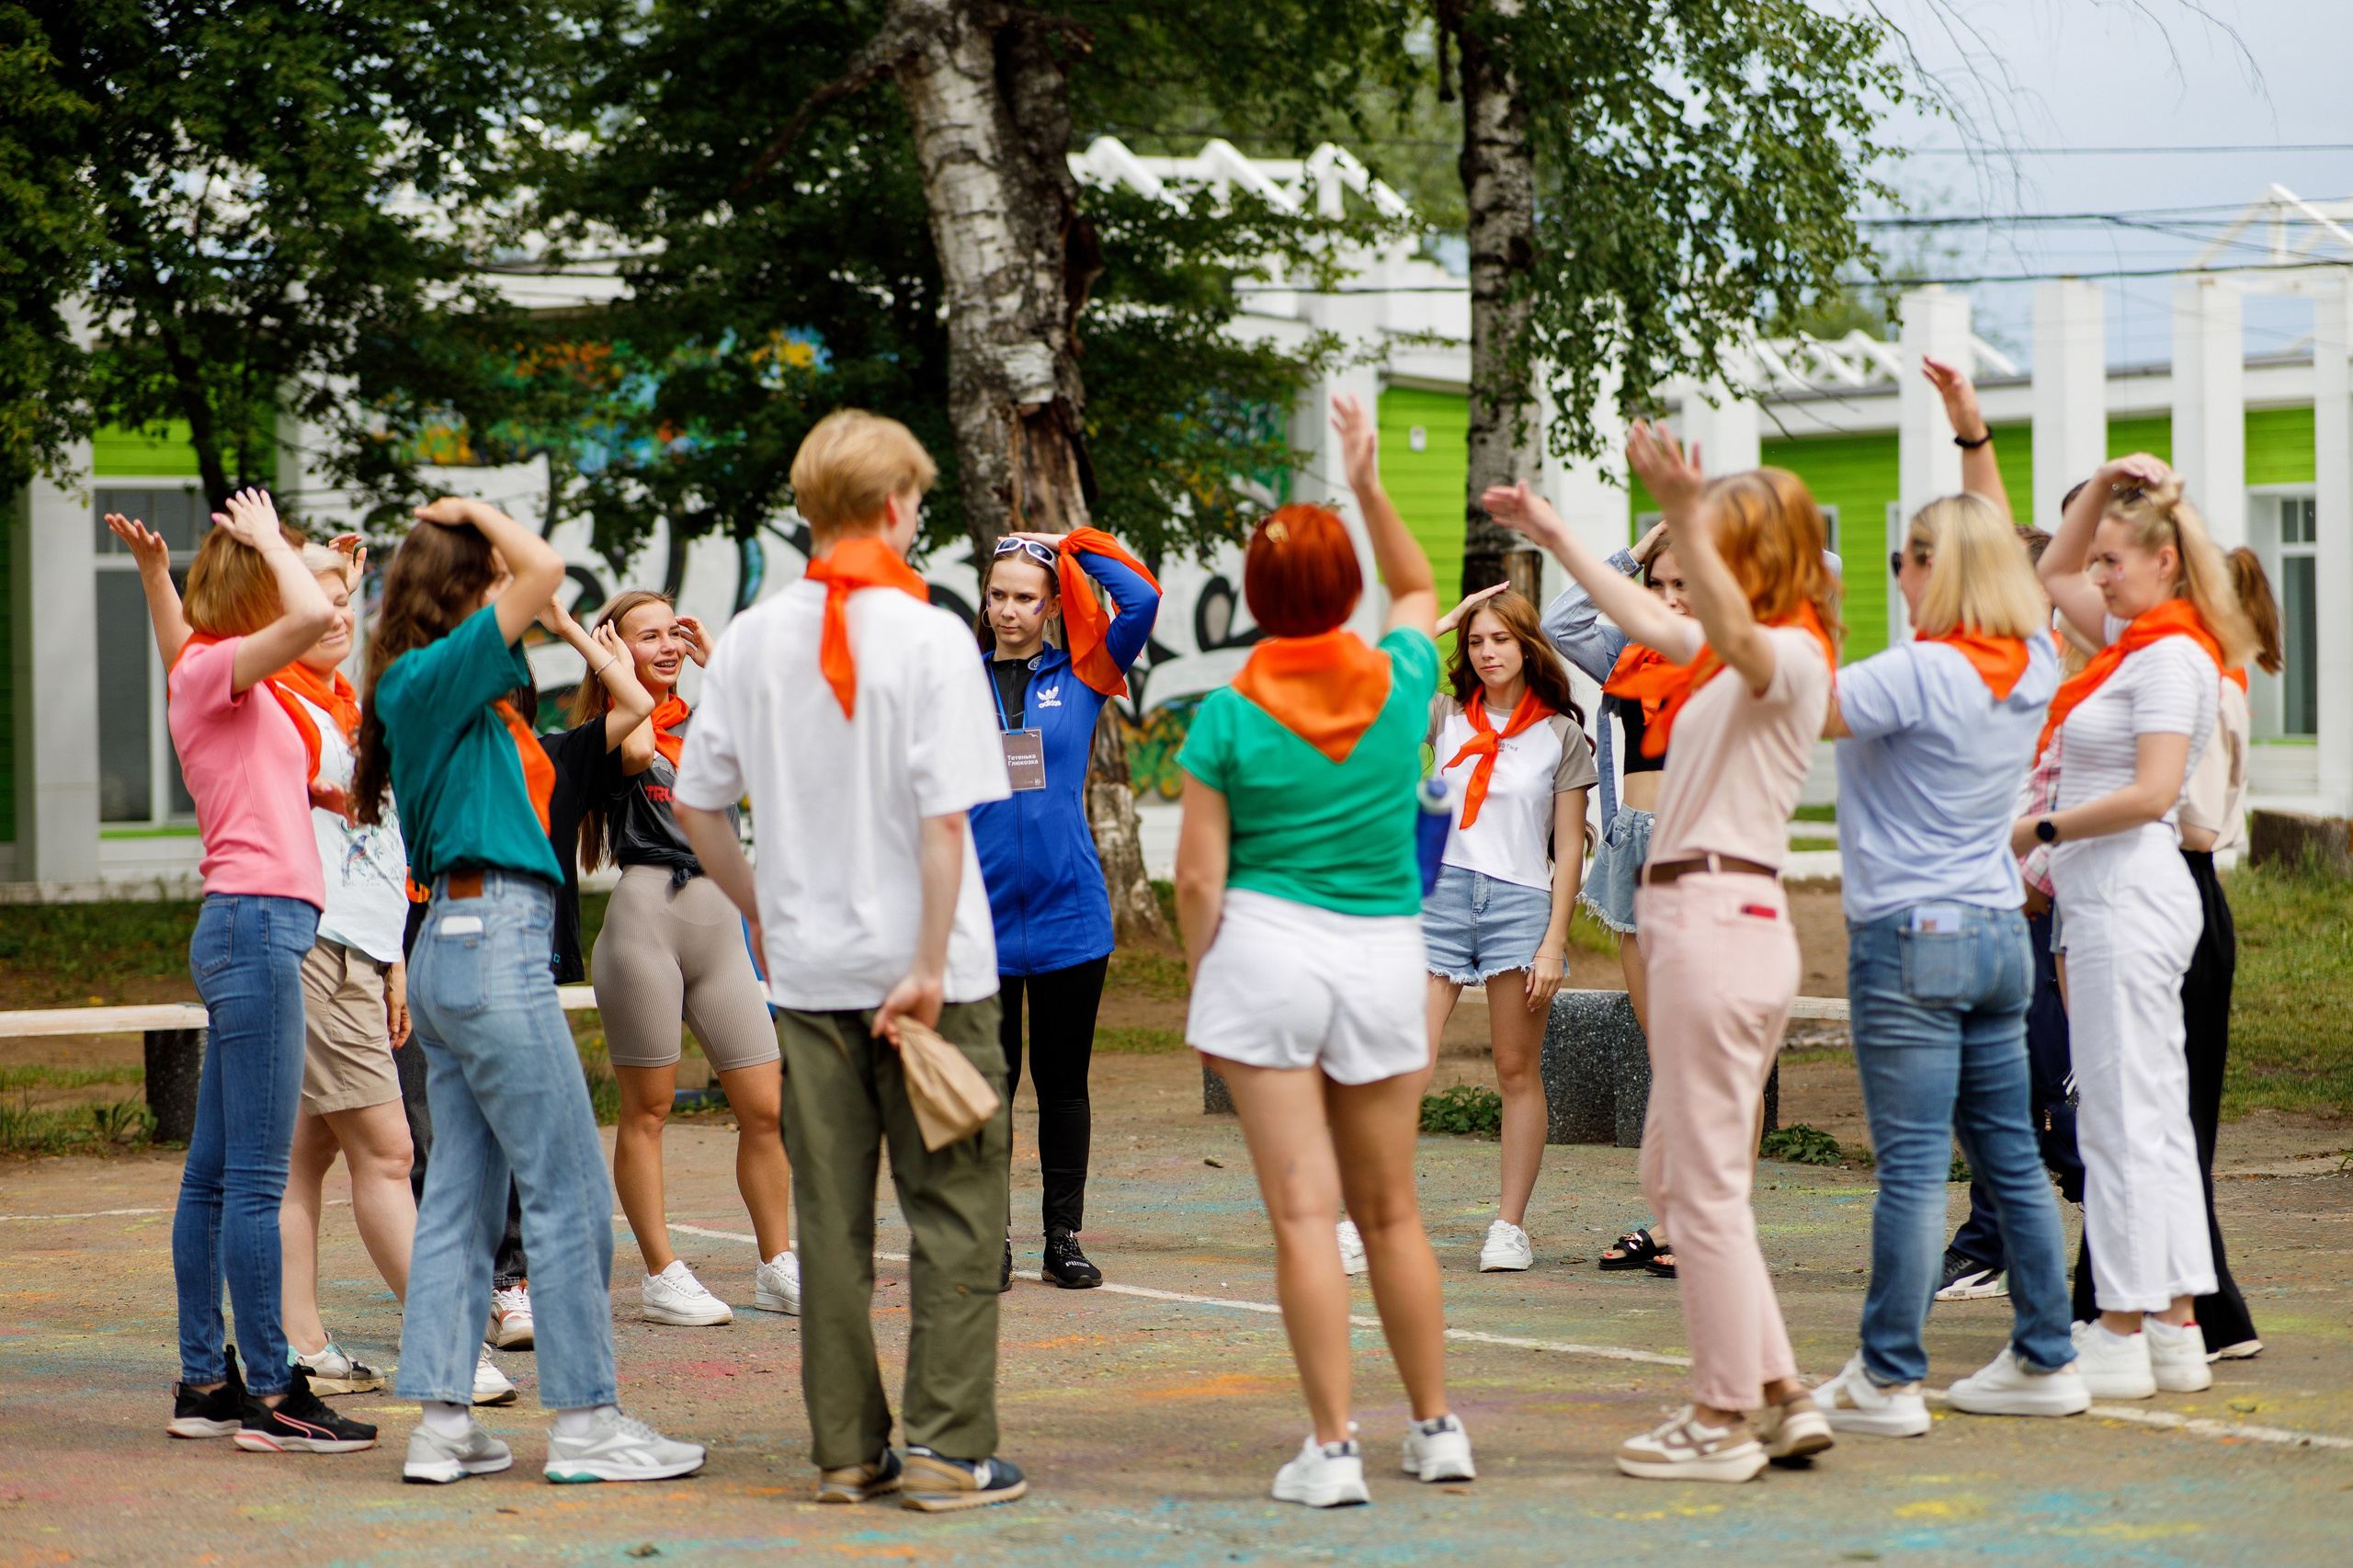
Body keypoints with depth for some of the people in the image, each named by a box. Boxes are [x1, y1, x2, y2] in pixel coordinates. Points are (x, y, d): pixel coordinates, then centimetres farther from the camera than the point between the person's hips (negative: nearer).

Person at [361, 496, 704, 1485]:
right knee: (568, 1189, -6)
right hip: (492, 943, -10)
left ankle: (442, 1421, 8)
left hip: (459, 948, 10)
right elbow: (542, 569, -17)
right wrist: (474, 515, -4)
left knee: (463, 1193, 9)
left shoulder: (430, 693, 15)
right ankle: (584, 1421, -3)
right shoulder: (430, 679, -11)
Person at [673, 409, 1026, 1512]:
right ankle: (949, 1452, 0)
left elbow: (696, 806, 8)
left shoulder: (752, 640, 3)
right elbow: (944, 819, -16)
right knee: (953, 1213, 3)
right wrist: (930, 967, -12)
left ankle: (845, 1450, 13)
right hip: (922, 966, -4)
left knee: (830, 1216, 9)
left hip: (808, 969, 4)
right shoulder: (928, 636, -11)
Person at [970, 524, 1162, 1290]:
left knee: (1064, 1083, 6)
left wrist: (1073, 544, 2)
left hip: (1069, 911, 0)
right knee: (989, 1080, 3)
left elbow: (1142, 600, -6)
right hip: (983, 914, 0)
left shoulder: (1082, 676, 5)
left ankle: (1064, 1239, 12)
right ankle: (989, 1238, 10)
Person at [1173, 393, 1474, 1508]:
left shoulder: (1229, 717, -6)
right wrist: (1370, 486, 24)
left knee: (1303, 1211, -3)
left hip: (1265, 947, -3)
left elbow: (1199, 877, -5)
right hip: (1383, 955, 3)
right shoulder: (1399, 684, 0)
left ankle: (1332, 1448, -5)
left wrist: (1204, 972, 10)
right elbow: (1418, 591, 24)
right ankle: (1436, 1428, 21)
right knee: (1390, 1209, 15)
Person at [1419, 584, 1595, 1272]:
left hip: (1519, 903, -1)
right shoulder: (1446, 716, 9)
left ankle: (1511, 1227, 9)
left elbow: (1568, 848, 2)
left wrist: (1553, 943, -5)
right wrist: (1442, 621, -1)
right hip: (1443, 893, 1)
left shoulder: (1561, 734, 4)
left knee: (1517, 1072, 3)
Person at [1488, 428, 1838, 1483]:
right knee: (1673, 1173, 15)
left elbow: (1735, 631, -36)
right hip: (1694, 915, 10)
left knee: (1706, 1181, -4)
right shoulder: (1733, 655, 18)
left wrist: (1686, 520, -51)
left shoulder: (1788, 654, -12)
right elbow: (1646, 620, 35)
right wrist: (1551, 532, 41)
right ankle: (1778, 1394, 17)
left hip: (1716, 917, -10)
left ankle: (1727, 1420, 3)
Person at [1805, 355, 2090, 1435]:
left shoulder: (1919, 673, -15)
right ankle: (2046, 1361, 17)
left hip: (1911, 938, -8)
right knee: (2010, 1156, 13)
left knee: (1912, 1167, -7)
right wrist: (1974, 436, 28)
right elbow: (1999, 548, 24)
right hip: (2000, 933, 8)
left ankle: (1888, 1381, -5)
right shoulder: (2034, 665, 6)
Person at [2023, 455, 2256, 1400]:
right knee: (2155, 1117, 10)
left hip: (2129, 897, -10)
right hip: (2114, 898, 10)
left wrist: (2041, 829, -13)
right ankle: (2175, 1332, 14)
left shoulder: (2172, 656, -13)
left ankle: (2123, 1339, -5)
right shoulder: (2137, 639, 14)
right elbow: (2054, 575, 30)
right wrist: (2102, 488, 17)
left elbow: (2151, 792, -22)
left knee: (2124, 1118, -7)